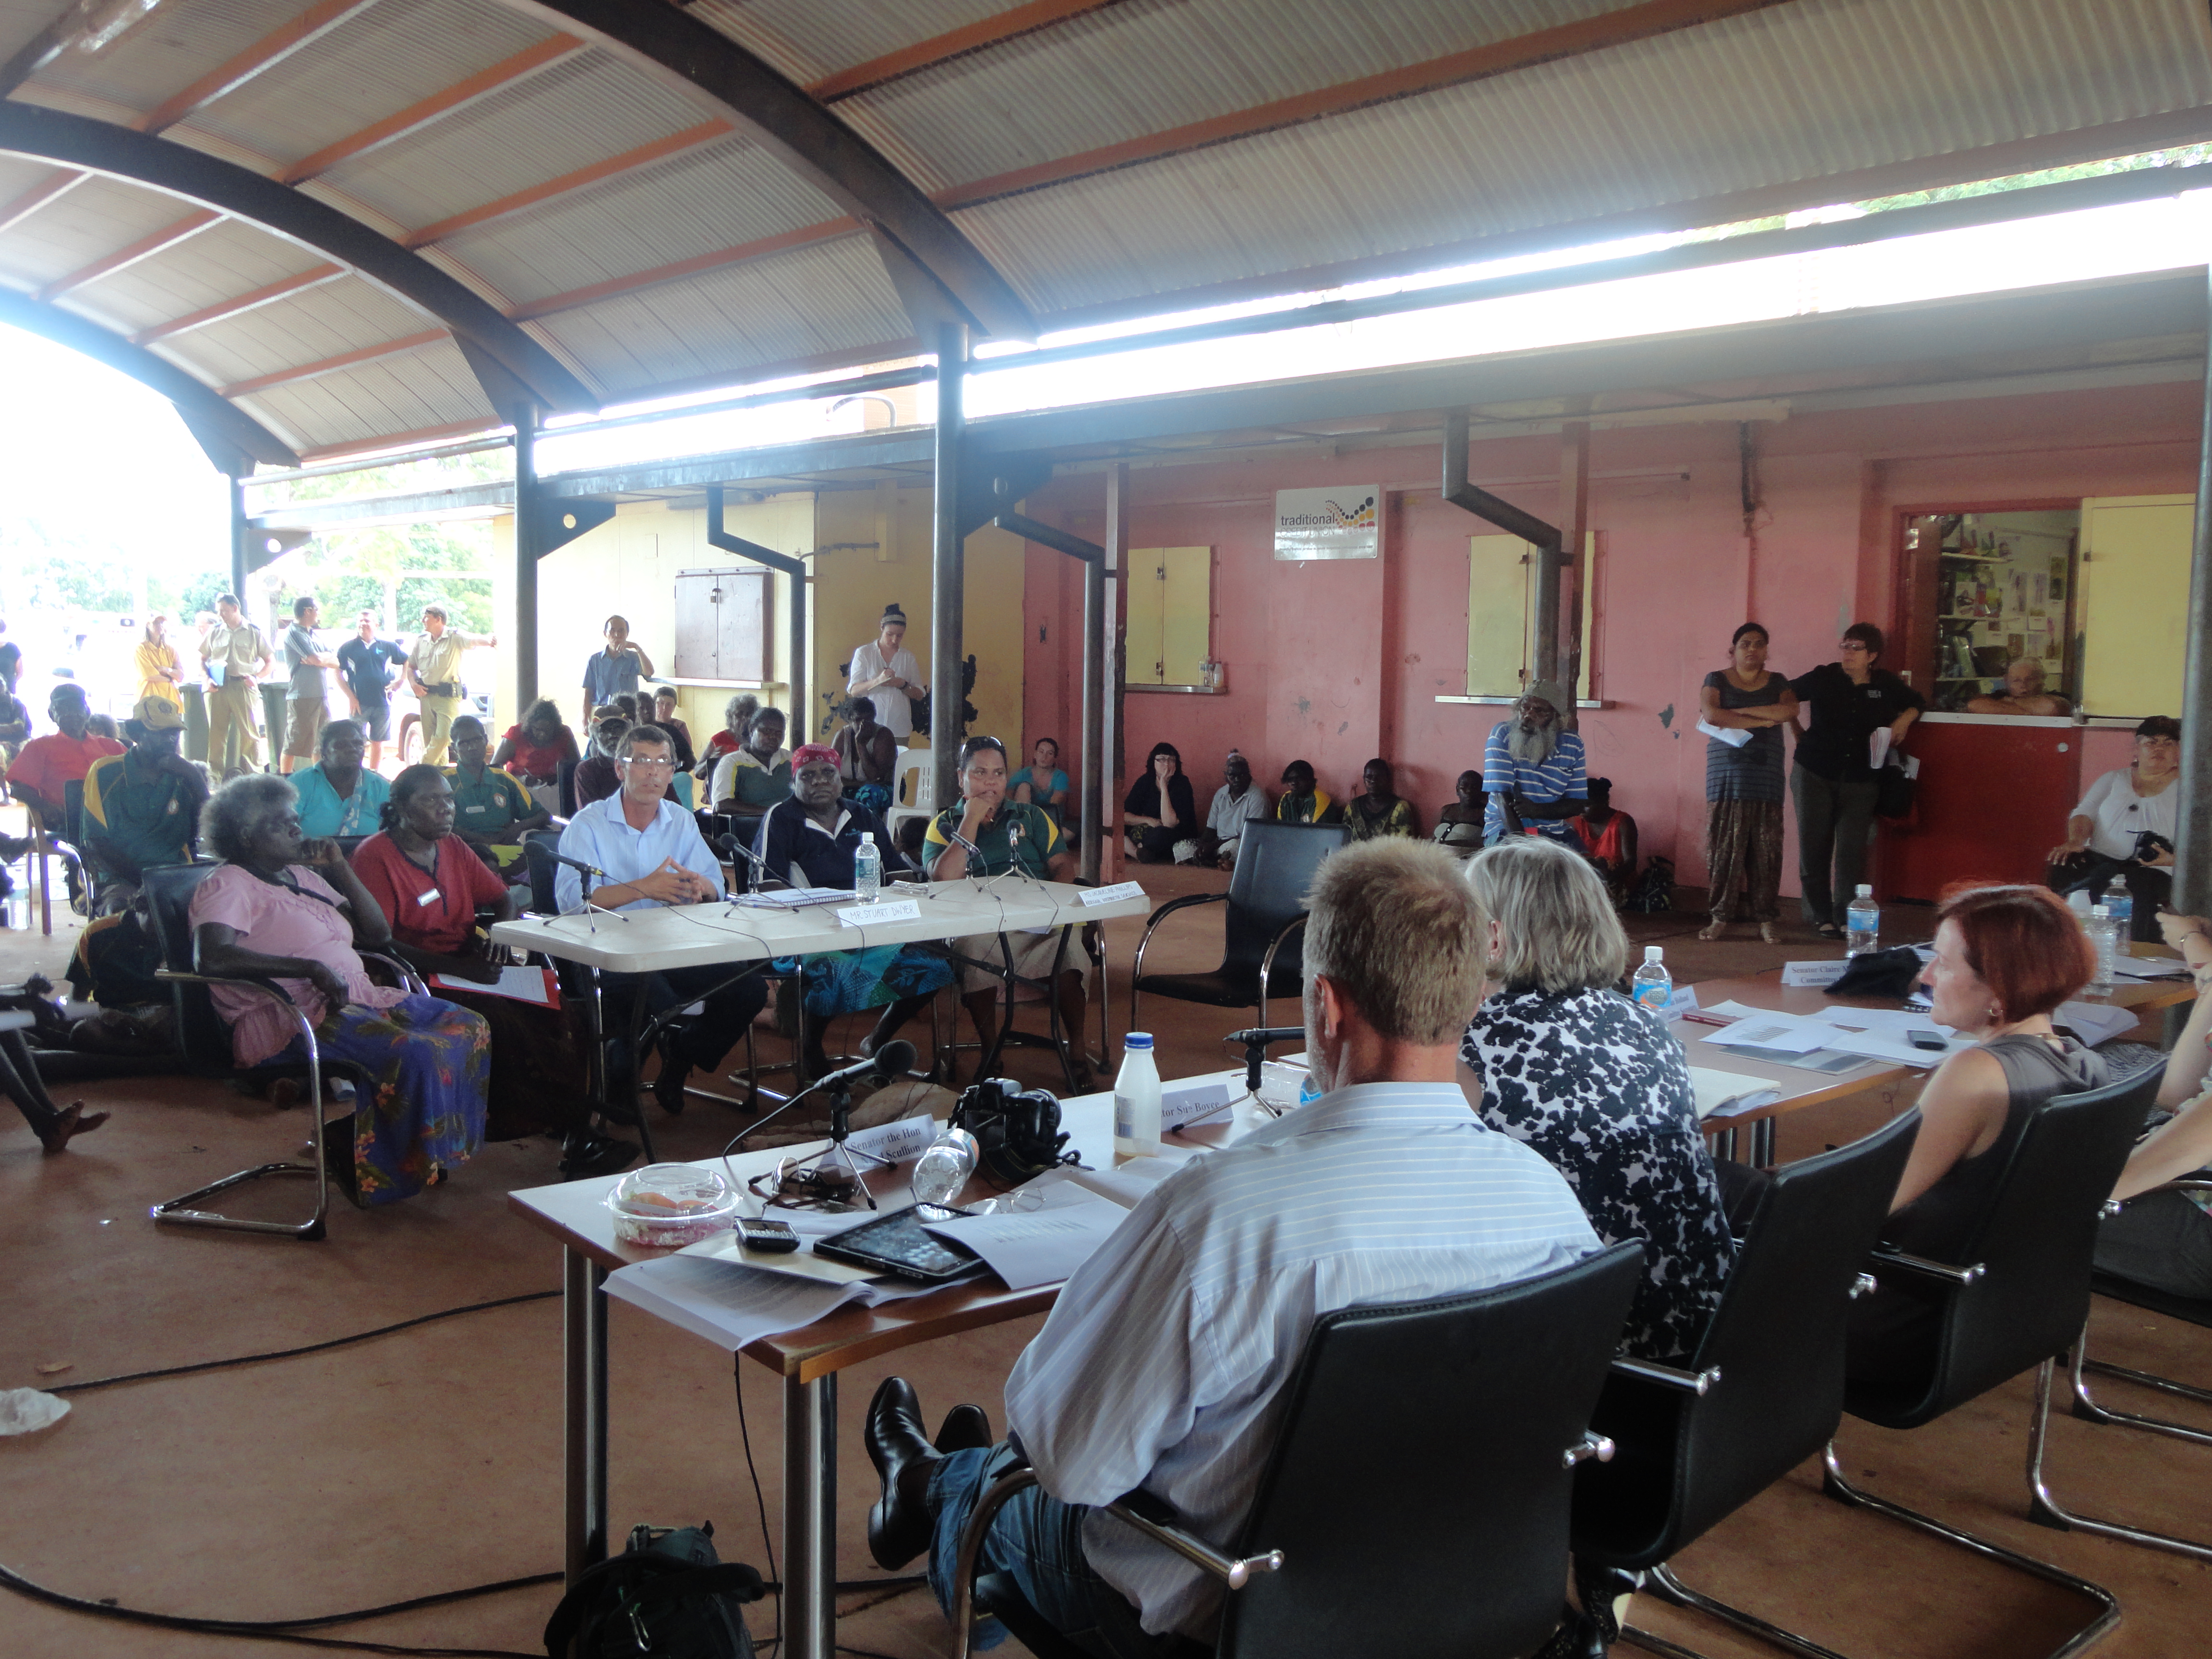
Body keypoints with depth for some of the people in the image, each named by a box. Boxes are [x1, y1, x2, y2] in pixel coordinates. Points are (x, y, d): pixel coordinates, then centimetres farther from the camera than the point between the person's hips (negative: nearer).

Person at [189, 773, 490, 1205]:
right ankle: (391, 1173, -15)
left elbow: (378, 934, 22)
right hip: (293, 1019, -9)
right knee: (414, 1052, -32)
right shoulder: (228, 885, -3)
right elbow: (212, 957, -24)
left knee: (471, 1027, -5)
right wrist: (312, 968, -26)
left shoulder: (304, 876, 23)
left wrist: (341, 869, 11)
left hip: (360, 998, 9)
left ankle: (444, 1150, 0)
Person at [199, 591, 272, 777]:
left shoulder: (254, 632, 7)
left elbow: (270, 661, 9)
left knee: (250, 731, -5)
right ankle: (216, 774, 10)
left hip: (243, 687, -2)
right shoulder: (214, 633, 13)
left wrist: (256, 677, -6)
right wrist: (207, 679, 1)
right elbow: (202, 660, 18)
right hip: (218, 688, 2)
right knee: (216, 732, 3)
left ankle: (254, 774, 0)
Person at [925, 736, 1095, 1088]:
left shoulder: (1031, 817, 21)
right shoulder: (944, 825, 14)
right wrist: (971, 821, -2)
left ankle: (1076, 1048, -16)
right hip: (978, 925, -1)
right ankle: (990, 1055, -22)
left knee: (1071, 949, -33)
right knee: (973, 952, -38)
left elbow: (1063, 865, 11)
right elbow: (943, 879, -5)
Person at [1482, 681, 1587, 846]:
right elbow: (1502, 797, -17)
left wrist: (1536, 810, -19)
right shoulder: (1502, 735, -9)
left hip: (1555, 832, 3)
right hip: (1505, 829, -3)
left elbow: (1578, 805, 0)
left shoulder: (1572, 745, 0)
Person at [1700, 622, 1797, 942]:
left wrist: (1738, 712, -9)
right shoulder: (1716, 680, 8)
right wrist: (1761, 721, -9)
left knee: (1766, 849, -2)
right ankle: (1720, 917, 2)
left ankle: (1766, 919, 3)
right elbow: (1711, 715, -11)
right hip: (1727, 776, -1)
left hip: (1765, 778, 2)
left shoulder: (1777, 683, 13)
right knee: (1724, 846, -5)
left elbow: (1790, 711, -8)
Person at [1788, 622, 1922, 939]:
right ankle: (1820, 916, 11)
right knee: (1814, 845, 1)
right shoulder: (1823, 678, 0)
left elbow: (1918, 702, 23)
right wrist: (1798, 733, 10)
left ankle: (1846, 916, 3)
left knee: (1852, 849, -4)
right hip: (1815, 774, -1)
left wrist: (1904, 720, 3)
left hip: (1861, 779, 1)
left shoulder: (1886, 684, 5)